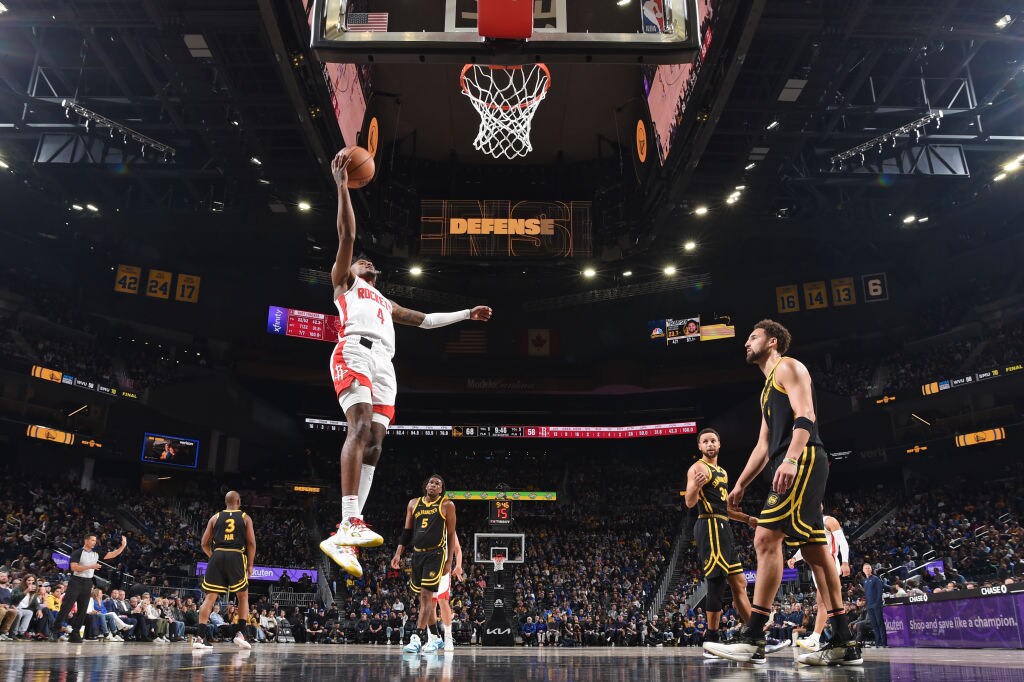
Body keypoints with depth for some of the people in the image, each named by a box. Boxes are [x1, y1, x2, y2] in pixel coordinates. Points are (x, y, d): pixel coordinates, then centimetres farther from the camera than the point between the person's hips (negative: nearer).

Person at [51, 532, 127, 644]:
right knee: (66, 608, -8)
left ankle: (74, 634, 11)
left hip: (88, 583, 6)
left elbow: (112, 555, 6)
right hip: (76, 581, -6)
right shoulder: (77, 553, -7)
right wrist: (90, 566, -22)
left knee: (82, 610, 5)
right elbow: (74, 567, -18)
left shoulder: (96, 553, 9)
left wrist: (123, 545, -6)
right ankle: (54, 630, 1)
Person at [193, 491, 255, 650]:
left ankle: (199, 637, -4)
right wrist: (250, 565, 10)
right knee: (243, 596, 13)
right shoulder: (245, 518, 11)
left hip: (217, 555, 2)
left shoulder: (215, 517, 16)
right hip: (237, 557, -2)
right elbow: (251, 543, 4)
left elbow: (204, 543, 14)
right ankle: (239, 633, 3)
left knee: (210, 597, 3)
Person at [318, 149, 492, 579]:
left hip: (384, 365, 7)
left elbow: (426, 320, 42)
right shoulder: (343, 281, 23)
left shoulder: (385, 303, 41)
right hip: (355, 351, -7)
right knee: (361, 427, -27)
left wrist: (467, 314, 39)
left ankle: (347, 530, -10)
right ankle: (349, 525, -38)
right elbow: (347, 236, 11)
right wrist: (342, 187, 5)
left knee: (374, 441, -6)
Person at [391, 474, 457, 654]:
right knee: (426, 597, 12)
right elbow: (407, 531, 13)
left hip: (435, 554, -5)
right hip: (417, 553, 5)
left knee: (426, 595, -12)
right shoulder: (413, 504, 10)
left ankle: (417, 638, -11)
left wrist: (449, 561, -5)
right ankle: (434, 638, 23)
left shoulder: (447, 505, -1)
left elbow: (451, 535, -1)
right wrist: (398, 553, 5)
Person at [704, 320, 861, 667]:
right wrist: (740, 485, 23)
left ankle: (752, 638, -18)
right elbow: (764, 445, 27)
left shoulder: (788, 367, 1)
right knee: (815, 549, 7)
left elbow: (805, 416, -15)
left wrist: (790, 459, -28)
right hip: (792, 469, 10)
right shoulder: (768, 387, 28)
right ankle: (844, 644, 9)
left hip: (803, 461, -10)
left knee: (766, 538, -17)